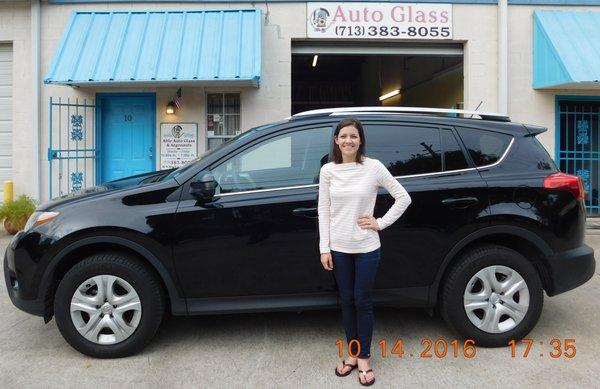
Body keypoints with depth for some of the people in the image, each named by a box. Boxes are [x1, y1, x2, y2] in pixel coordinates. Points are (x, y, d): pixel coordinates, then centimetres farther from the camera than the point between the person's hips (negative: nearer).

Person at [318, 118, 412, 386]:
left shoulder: (373, 167, -7)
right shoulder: (328, 170, 0)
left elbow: (403, 197, -2)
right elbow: (323, 210, 2)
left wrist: (381, 223, -7)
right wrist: (324, 248, -2)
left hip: (366, 248, -2)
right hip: (338, 248, 2)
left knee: (363, 302, 6)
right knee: (347, 301, 13)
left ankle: (364, 358, 23)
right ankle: (353, 354, 29)